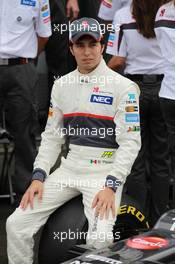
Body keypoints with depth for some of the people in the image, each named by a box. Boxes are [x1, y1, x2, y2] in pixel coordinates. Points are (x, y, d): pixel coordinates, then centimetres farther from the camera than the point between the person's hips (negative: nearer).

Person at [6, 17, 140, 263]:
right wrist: (38, 177, 1)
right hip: (69, 168, 5)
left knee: (99, 239, -28)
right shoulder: (61, 85, 10)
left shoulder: (123, 86, -7)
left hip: (106, 171, -5)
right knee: (16, 224, -5)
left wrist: (111, 185, -19)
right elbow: (51, 136, 12)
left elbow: (131, 142, -11)